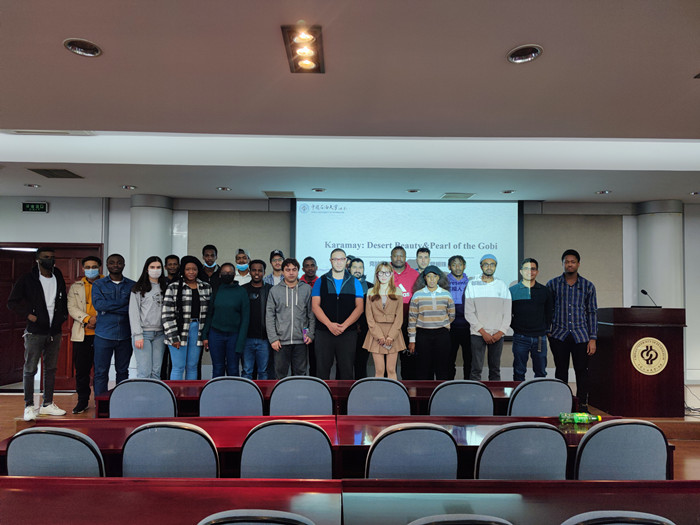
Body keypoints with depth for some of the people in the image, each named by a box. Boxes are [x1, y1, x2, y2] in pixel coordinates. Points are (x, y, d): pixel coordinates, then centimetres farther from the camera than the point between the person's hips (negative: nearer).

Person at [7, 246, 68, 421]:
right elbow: (12, 302, -2)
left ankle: (47, 404, 18)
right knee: (30, 370, -1)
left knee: (51, 369, 10)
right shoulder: (27, 279, -4)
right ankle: (29, 406, 7)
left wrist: (64, 315, 8)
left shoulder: (58, 278, 9)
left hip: (54, 332, 5)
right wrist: (28, 315, -11)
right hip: (35, 332, -4)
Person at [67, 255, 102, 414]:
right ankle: (83, 400, 17)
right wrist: (88, 318, -13)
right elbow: (72, 308, 3)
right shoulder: (75, 287, 14)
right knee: (81, 369, 5)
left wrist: (98, 320, -12)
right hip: (81, 334, 2)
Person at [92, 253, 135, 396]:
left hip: (125, 335, 1)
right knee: (101, 372, 1)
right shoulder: (98, 284, 6)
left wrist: (109, 307, -10)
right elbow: (98, 304, -11)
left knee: (123, 371, 9)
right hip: (104, 335, -1)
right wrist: (124, 303, -13)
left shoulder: (132, 285, 8)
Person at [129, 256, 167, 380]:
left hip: (159, 334, 4)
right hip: (143, 333, -4)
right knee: (144, 371, -9)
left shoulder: (165, 287, 13)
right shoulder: (138, 288, 1)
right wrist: (137, 335, -10)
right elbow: (134, 313, -3)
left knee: (156, 371, 4)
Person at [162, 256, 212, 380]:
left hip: (197, 331, 3)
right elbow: (167, 314, -6)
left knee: (192, 366, 10)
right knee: (178, 367, -2)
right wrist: (173, 337, -11)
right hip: (180, 331, -3)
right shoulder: (173, 287, -3)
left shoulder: (206, 287, 9)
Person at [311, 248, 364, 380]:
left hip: (348, 333, 1)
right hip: (324, 333, 0)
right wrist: (330, 324, -14)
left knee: (346, 371, 2)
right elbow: (315, 306, 0)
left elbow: (359, 307, 2)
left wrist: (344, 325, -11)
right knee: (322, 370, 1)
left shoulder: (354, 282, 10)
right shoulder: (321, 281, 8)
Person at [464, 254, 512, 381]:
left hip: (497, 335, 2)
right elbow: (469, 312, -3)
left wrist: (500, 332, -5)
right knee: (476, 369, -5)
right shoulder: (472, 285, 2)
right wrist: (483, 332, -10)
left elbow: (507, 312, 7)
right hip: (478, 334, -2)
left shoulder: (502, 286, 9)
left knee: (495, 369, 7)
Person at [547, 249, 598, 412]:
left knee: (582, 371, 3)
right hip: (559, 335, 0)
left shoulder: (588, 286, 4)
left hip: (581, 335, 0)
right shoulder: (553, 284, 3)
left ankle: (583, 404, 16)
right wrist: (546, 331, 2)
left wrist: (592, 338, 0)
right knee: (561, 371, 7)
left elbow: (592, 313, 5)